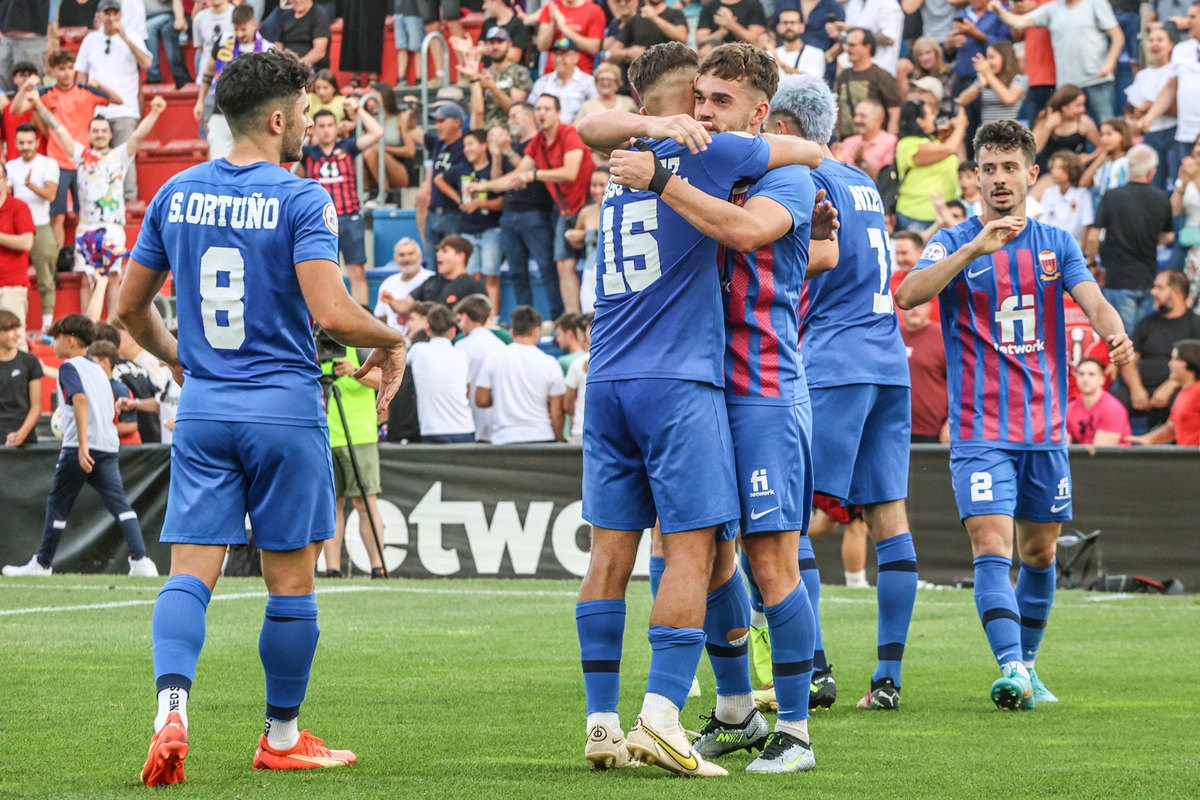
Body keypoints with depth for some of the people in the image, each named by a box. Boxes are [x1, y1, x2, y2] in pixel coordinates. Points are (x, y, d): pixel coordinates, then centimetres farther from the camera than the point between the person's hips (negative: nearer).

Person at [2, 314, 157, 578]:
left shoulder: (69, 366, -2)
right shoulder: (97, 369, 21)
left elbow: (80, 400, -19)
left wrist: (82, 445, -27)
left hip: (80, 448, -7)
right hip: (109, 446, 7)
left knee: (58, 504, 7)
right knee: (119, 504, -2)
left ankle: (42, 564, 17)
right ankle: (140, 560, -17)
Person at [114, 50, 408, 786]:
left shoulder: (177, 194, 7)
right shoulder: (301, 200, -10)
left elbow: (132, 306, 14)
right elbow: (331, 314, -19)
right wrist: (391, 339, 1)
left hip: (202, 408, 4)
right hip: (285, 406, -4)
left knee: (191, 571, 0)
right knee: (291, 579, 8)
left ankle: (172, 707, -23)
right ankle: (282, 737, 18)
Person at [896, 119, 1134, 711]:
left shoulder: (1056, 244, 9)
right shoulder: (956, 242, -1)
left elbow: (1090, 297, -7)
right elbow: (909, 294, -19)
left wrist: (1114, 333, -30)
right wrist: (974, 248, -30)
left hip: (1045, 429, 4)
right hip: (980, 432, -4)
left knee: (1040, 554, 11)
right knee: (992, 550, -16)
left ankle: (1027, 667, 26)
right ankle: (1011, 668, -26)